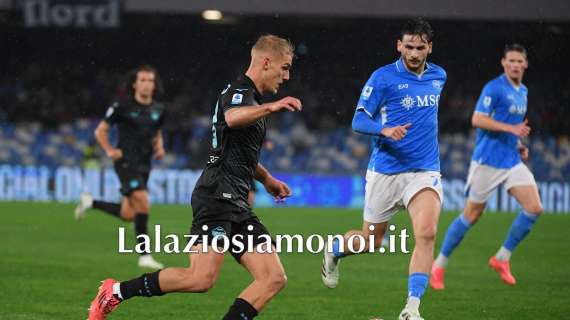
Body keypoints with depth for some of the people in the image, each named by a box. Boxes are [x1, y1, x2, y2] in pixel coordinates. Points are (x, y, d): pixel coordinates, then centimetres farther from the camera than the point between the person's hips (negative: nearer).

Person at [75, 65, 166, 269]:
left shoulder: (158, 110, 9)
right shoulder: (123, 107, -6)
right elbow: (100, 130, 3)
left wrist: (159, 148, 5)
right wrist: (109, 151, -10)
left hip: (144, 165, 7)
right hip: (126, 162, -7)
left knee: (127, 215, 9)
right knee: (143, 204, -21)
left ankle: (90, 203, 32)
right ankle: (145, 256, -16)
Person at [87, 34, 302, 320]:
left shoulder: (249, 98, 25)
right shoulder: (239, 91, -7)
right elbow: (232, 118, -34)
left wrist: (267, 179, 41)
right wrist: (270, 107, -44)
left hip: (236, 204, 10)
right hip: (217, 196, -10)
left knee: (274, 278, -3)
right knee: (201, 278, -23)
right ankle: (115, 292, -7)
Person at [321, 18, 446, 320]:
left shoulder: (438, 76, 7)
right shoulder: (383, 77, -9)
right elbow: (358, 120, -12)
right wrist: (385, 129, -28)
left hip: (424, 171, 3)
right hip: (385, 172, -2)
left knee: (427, 233, -21)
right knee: (371, 242, 10)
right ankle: (333, 252, 45)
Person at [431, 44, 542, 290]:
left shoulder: (523, 92, 14)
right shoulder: (494, 88, -12)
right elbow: (477, 120, -21)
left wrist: (519, 145, 11)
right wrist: (511, 128, -26)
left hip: (513, 160, 7)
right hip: (488, 161, -7)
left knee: (534, 209, -7)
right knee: (471, 216, -2)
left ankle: (502, 258, 6)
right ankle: (439, 265, 13)